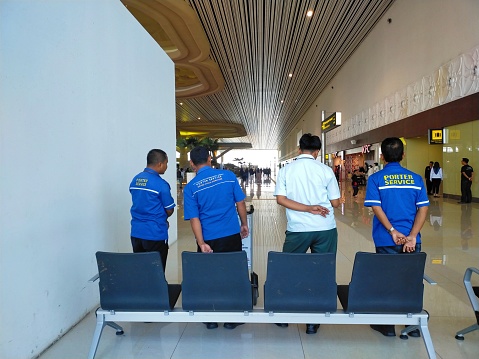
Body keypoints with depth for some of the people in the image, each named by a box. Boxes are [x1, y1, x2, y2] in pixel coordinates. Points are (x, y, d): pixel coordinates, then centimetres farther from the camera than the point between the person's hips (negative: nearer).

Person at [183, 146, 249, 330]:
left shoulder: (191, 187, -5)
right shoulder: (228, 175, -2)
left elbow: (194, 218, -9)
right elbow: (240, 203, 4)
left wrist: (202, 243, -9)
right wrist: (244, 225, 16)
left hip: (209, 240, -1)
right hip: (232, 236, 1)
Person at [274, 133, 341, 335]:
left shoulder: (286, 170, 2)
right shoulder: (326, 170, -1)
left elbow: (280, 199, -8)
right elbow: (335, 202, 2)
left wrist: (307, 208, -9)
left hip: (297, 229, 0)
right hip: (325, 229, 0)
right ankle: (313, 321, 16)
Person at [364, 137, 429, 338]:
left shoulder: (376, 179, -4)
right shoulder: (416, 178, 4)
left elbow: (376, 207, -14)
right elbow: (423, 209, -4)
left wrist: (393, 232, -13)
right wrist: (412, 236, -10)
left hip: (386, 241, -2)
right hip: (412, 241, 3)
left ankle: (387, 325, 21)